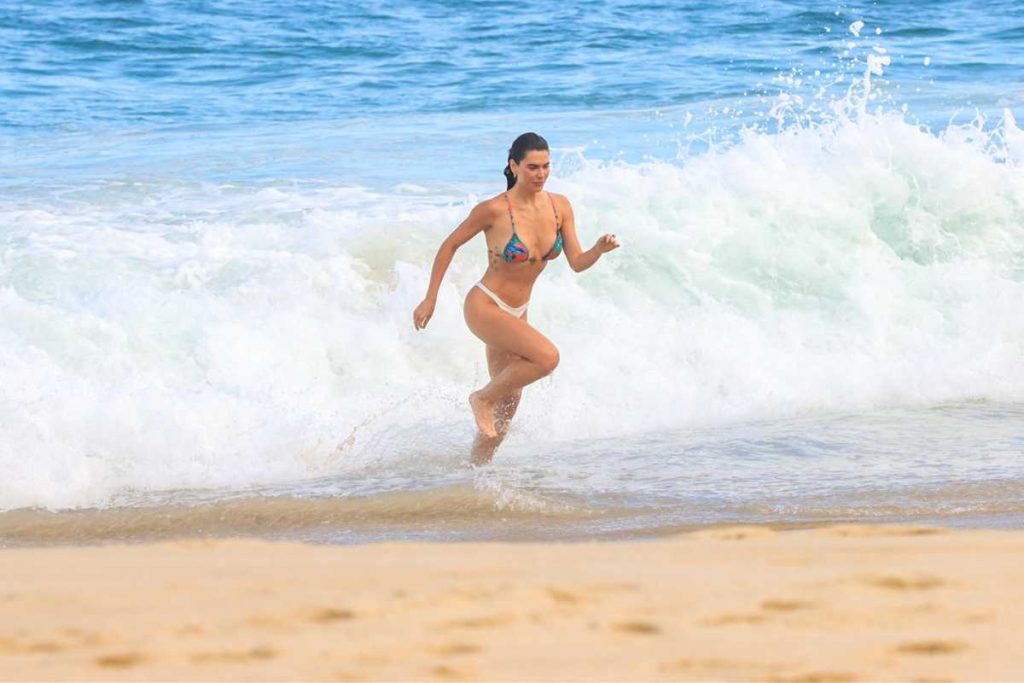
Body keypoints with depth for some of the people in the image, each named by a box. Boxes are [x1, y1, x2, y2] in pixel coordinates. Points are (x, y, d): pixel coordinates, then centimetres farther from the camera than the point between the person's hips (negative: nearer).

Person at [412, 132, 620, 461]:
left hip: (516, 312, 7)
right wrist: (430, 299, -5)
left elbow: (577, 263, -1)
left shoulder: (560, 207, -4)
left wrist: (600, 249, -23)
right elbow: (450, 245, -8)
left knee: (508, 406, 13)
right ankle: (483, 398, -6)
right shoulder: (494, 209, -20)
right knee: (547, 357, -28)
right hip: (484, 307, -7)